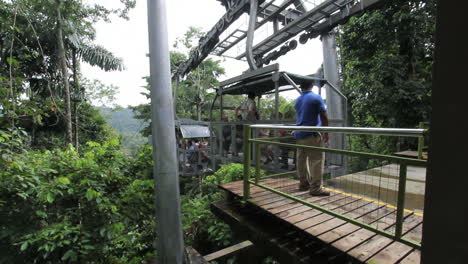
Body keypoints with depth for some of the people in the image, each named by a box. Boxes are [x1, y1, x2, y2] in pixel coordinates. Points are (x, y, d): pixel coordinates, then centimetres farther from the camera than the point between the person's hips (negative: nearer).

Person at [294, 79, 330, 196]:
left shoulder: (297, 100, 13)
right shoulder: (316, 97, -5)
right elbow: (324, 117, -8)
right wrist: (326, 133, 0)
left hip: (299, 134, 7)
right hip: (312, 134, -7)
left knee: (302, 160, 11)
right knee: (316, 161, -3)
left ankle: (304, 183, 21)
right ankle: (316, 188, 0)